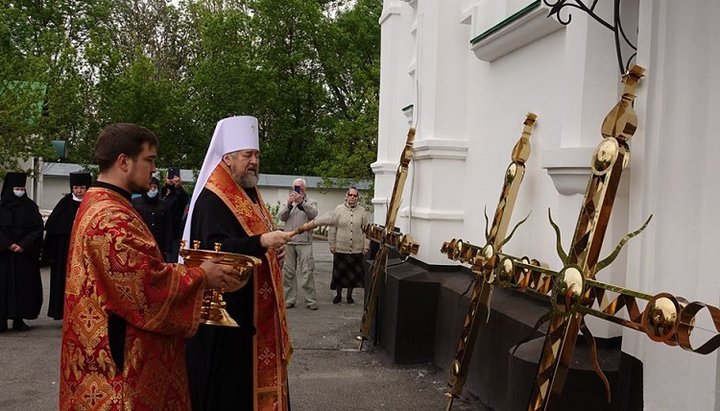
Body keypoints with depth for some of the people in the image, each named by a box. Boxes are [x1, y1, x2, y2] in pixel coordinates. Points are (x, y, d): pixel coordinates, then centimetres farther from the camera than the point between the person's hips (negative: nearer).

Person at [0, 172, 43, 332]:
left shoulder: (30, 206, 5)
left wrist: (24, 245, -12)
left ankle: (19, 319, 8)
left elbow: (38, 228, -1)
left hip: (25, 254, 1)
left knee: (24, 285, 1)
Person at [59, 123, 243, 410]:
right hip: (121, 354, -11)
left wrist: (188, 270, 2)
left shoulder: (99, 204, 11)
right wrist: (201, 276, -11)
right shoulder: (111, 217, -23)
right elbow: (151, 285, -25)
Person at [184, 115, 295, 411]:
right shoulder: (211, 199, -15)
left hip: (256, 305, 9)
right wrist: (261, 242, -38)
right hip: (227, 307, -9)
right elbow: (215, 248, -27)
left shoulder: (251, 196, 15)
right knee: (227, 379, -1)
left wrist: (274, 249, 5)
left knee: (254, 372, 16)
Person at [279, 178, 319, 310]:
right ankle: (289, 299, 12)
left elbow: (313, 214, -12)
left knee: (307, 272, -6)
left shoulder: (311, 202, 9)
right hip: (288, 241, 3)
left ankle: (310, 300, -1)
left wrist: (302, 202, -26)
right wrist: (289, 204, -15)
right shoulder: (288, 202, 17)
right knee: (288, 272, 4)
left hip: (304, 242, -3)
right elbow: (281, 217, 2)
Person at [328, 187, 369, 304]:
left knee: (353, 273, 8)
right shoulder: (339, 210, 0)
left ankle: (349, 295, 24)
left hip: (356, 249, 1)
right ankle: (338, 294, 24)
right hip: (340, 248, -1)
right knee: (339, 272, 8)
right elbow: (332, 229, 1)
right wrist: (332, 245, -3)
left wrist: (366, 246, 2)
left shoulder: (362, 212, 3)